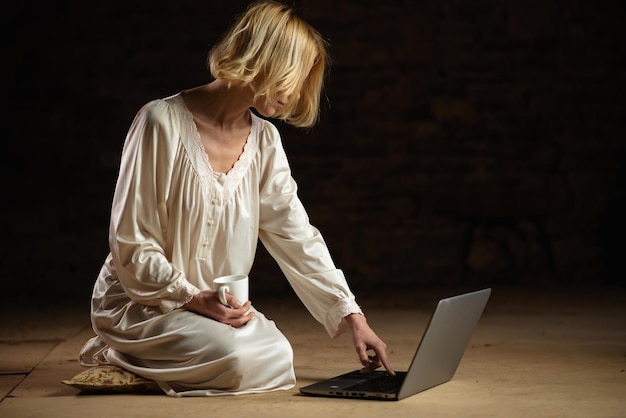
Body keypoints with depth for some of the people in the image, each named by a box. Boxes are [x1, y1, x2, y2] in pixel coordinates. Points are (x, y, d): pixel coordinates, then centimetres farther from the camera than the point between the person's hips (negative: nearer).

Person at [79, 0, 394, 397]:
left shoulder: (264, 140, 3)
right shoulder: (163, 122, -16)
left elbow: (297, 236, 2)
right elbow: (131, 244, -14)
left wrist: (354, 318, -5)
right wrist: (194, 298, -22)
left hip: (218, 303, 7)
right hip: (140, 301, -6)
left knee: (278, 361, -19)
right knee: (239, 361, -29)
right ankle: (120, 356, -2)